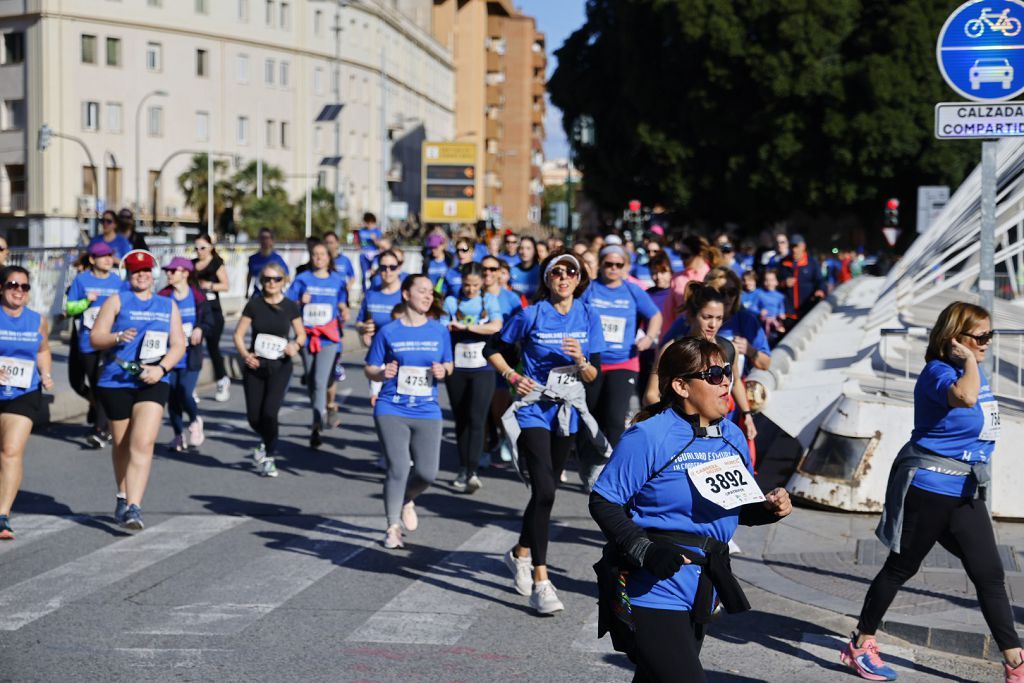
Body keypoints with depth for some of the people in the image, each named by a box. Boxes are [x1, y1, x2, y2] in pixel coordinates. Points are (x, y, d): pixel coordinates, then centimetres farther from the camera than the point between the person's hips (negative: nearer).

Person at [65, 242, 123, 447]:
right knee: (94, 386, 10)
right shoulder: (81, 280, 2)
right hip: (87, 342, 2)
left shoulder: (118, 282, 3)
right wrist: (86, 301, -12)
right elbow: (69, 308, 4)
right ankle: (105, 425, 26)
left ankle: (100, 431, -12)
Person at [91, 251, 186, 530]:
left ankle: (133, 508, -20)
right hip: (116, 381, 0)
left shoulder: (168, 305, 13)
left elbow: (178, 345, 8)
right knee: (122, 445, 11)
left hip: (152, 384, 0)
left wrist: (161, 368, -9)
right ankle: (123, 499, 33)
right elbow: (95, 338, 0)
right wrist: (118, 337, -21)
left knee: (143, 444, -15)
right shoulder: (117, 300, 7)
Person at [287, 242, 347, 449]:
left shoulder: (338, 281, 6)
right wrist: (301, 302, -15)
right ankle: (322, 414, 31)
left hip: (328, 338, -2)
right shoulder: (302, 279, 5)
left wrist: (343, 312, -10)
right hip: (307, 335, 2)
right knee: (310, 382, 10)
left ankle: (316, 428, -18)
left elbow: (342, 306, 12)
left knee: (320, 381, -14)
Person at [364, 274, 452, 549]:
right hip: (392, 411, -2)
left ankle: (406, 501, 34)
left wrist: (443, 371, -9)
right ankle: (393, 527, 11)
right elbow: (370, 370, 4)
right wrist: (382, 373, -18)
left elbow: (448, 365, 14)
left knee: (427, 473, -2)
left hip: (427, 412, 3)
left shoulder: (439, 331, 6)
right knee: (398, 469, -9)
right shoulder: (389, 332, -1)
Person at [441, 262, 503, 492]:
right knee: (461, 420, 10)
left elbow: (495, 326, -15)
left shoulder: (490, 300, 3)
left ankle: (473, 472, -15)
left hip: (482, 369, -2)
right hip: (457, 369, 2)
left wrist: (464, 326, -20)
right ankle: (463, 470, 20)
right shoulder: (451, 302, 5)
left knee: (476, 420, -12)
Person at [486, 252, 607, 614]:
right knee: (545, 490, -17)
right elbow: (493, 349, 4)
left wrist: (580, 361, -18)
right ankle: (541, 582, -14)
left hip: (566, 411, 4)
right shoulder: (531, 316, -8)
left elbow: (594, 375, 2)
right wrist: (513, 376, -9)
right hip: (533, 410, -4)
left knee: (546, 490, 15)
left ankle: (520, 554, 40)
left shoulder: (588, 319, 1)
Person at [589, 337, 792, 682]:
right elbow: (603, 502, -14)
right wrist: (645, 551, -25)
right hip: (653, 590, -7)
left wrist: (769, 507, -5)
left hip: (701, 592, 8)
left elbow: (741, 507, 16)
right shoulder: (648, 437, -16)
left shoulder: (732, 437, 5)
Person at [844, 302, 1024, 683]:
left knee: (990, 576, 4)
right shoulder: (938, 372, -16)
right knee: (901, 567, 5)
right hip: (928, 486, -8)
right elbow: (964, 397, -40)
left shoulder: (973, 370, 10)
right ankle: (860, 645, 21)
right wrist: (969, 361, -26)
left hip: (966, 492, 8)